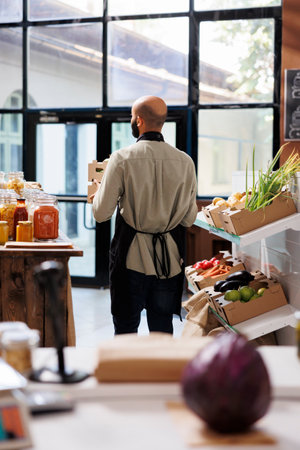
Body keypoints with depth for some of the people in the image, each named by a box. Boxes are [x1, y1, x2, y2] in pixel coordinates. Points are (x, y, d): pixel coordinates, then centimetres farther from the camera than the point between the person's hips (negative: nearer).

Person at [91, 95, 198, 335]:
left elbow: (101, 214, -9)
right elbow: (189, 218, 4)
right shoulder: (185, 161, -2)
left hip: (132, 256, -3)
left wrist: (99, 189, 11)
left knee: (126, 330, 8)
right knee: (163, 329, 13)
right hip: (169, 259, 3)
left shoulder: (122, 158, -11)